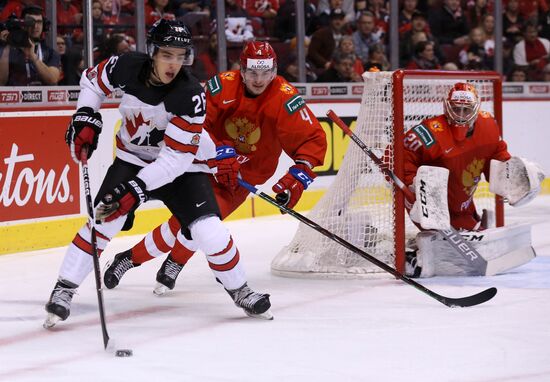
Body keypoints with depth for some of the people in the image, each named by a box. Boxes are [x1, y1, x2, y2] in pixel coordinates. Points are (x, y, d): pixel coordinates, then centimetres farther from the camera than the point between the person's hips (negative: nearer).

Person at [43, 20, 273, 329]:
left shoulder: (191, 95, -30)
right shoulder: (127, 67, -19)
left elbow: (176, 156, -30)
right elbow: (93, 80, 5)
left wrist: (138, 187, -36)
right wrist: (86, 117, -10)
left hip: (183, 167, -2)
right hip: (133, 158, 3)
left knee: (210, 233, -16)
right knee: (104, 220, -17)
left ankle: (240, 291, 10)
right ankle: (64, 290, -6)